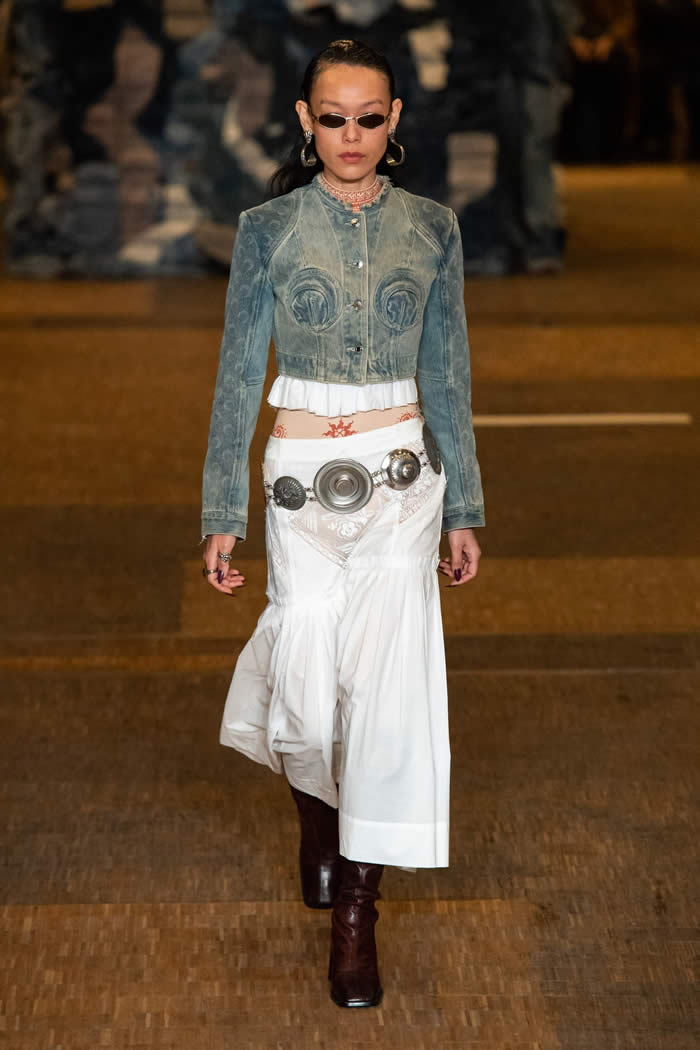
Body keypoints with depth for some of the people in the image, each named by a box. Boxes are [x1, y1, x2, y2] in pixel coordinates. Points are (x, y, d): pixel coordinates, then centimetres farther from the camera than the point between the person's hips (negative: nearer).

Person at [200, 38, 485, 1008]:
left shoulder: (431, 229, 2)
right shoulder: (268, 230, -2)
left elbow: (447, 376, 7)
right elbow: (239, 376, 0)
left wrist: (464, 511, 7)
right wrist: (224, 515, -2)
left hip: (402, 479, 1)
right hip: (304, 481, -1)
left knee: (389, 683, -7)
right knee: (311, 689, 2)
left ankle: (356, 912, 3)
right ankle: (316, 803, 39)